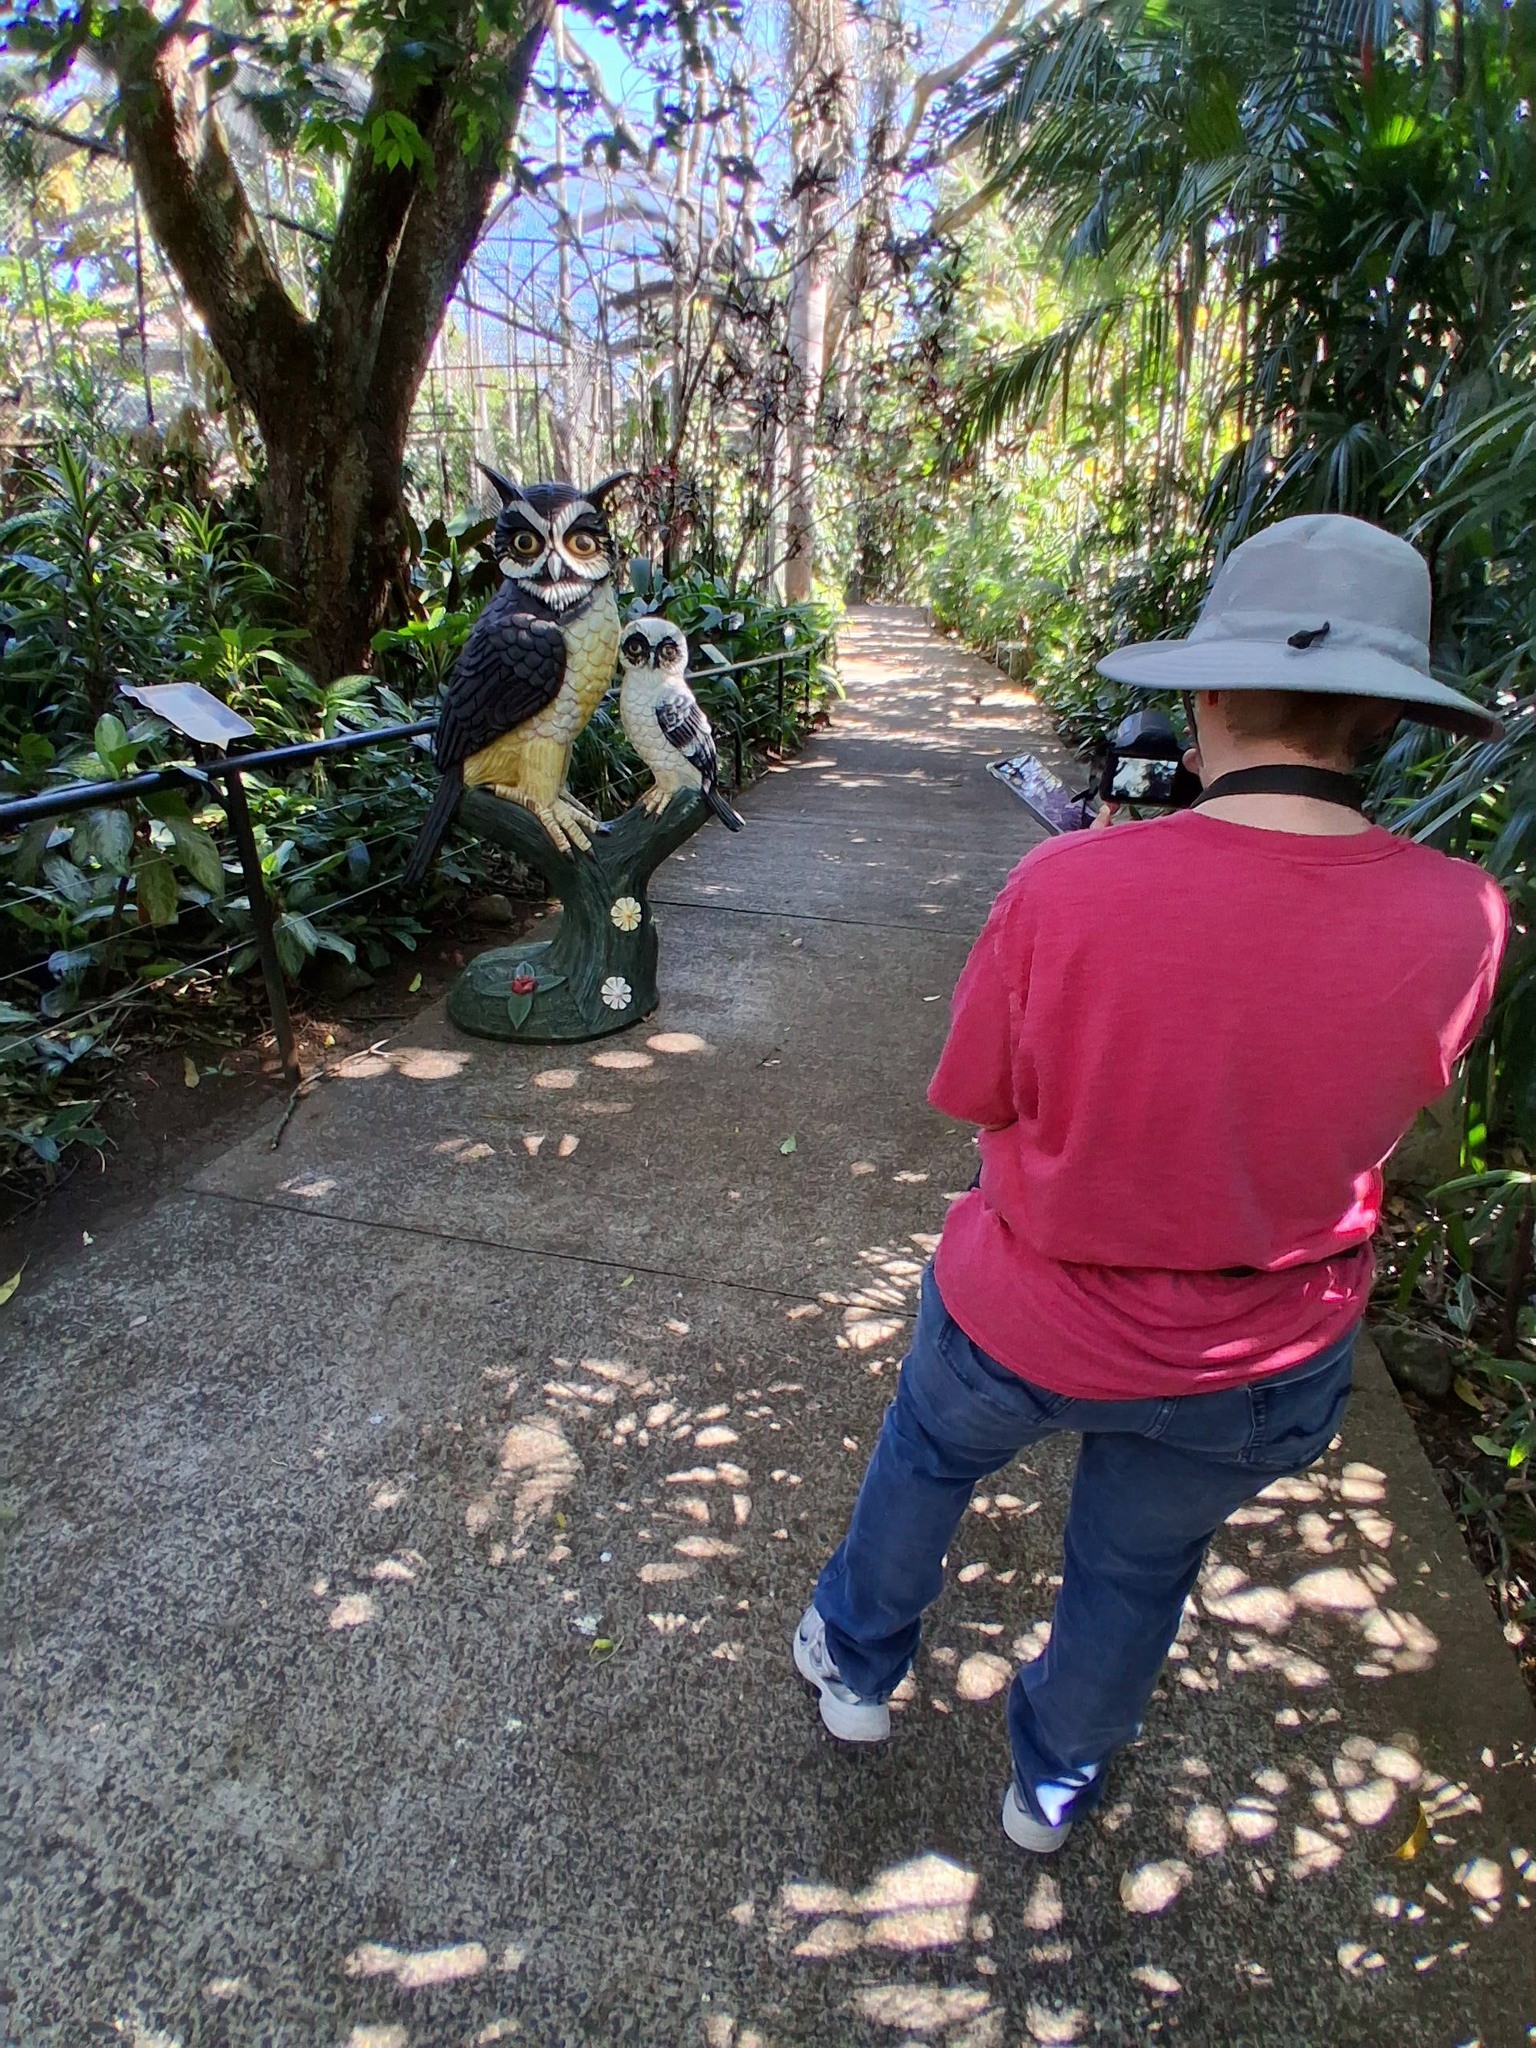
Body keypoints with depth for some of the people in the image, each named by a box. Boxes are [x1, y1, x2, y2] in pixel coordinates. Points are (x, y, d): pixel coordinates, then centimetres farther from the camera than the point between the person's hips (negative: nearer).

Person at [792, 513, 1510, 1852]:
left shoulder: (1069, 888, -28)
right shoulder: (1461, 922, -20)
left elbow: (979, 1100, -13)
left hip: (1023, 1321, -1)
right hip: (1256, 1376, 2)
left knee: (929, 1454, 31)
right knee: (1137, 1569, 30)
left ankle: (858, 1665, 59)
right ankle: (1056, 1783, 60)